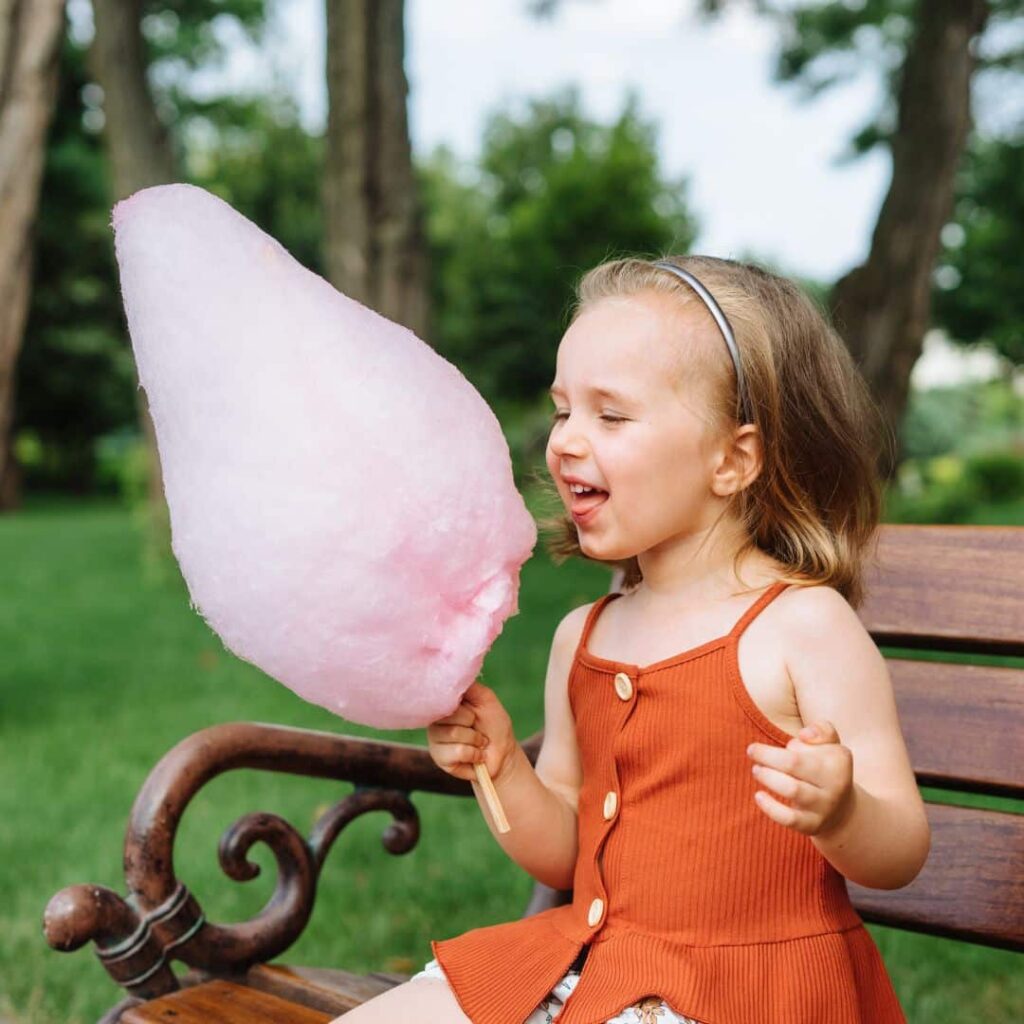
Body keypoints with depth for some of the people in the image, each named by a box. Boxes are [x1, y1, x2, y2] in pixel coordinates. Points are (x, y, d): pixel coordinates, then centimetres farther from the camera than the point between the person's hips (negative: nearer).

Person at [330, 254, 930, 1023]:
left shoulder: (803, 626, -13)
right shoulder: (582, 637, 6)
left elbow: (902, 853, -11)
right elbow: (564, 857, 11)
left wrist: (839, 813, -33)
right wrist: (501, 768, -6)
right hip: (591, 956, 6)